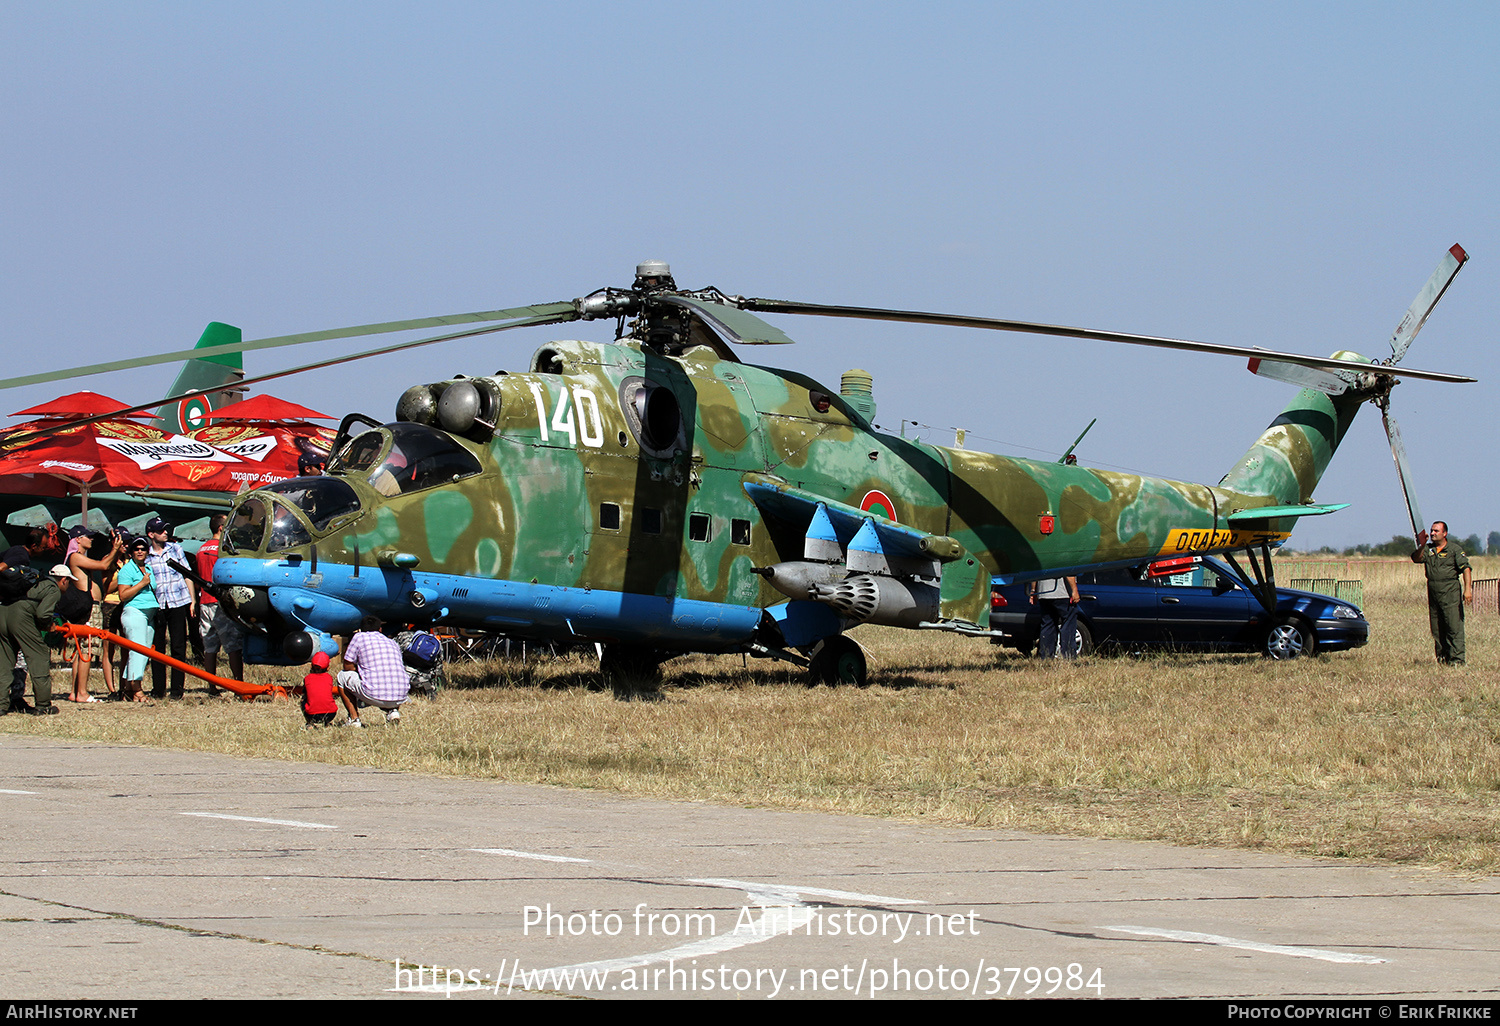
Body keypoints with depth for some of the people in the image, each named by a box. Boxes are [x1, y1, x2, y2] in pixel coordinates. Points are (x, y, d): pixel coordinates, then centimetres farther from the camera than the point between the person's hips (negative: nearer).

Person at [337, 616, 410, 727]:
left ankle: (354, 719, 10)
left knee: (343, 676, 21)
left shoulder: (359, 637, 9)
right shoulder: (393, 643, 21)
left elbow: (347, 666, 10)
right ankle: (393, 711, 12)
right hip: (401, 697, 4)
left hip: (374, 696, -4)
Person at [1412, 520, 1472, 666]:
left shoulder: (1455, 550, 0)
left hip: (1451, 594, -5)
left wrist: (1468, 589, -18)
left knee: (1454, 627, -10)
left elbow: (1466, 569, -7)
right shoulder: (1428, 549, 13)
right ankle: (1441, 658, 14)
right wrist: (1422, 546, -17)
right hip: (1433, 594, 5)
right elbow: (1417, 559, 0)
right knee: (1436, 630, 7)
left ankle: (1456, 659, -10)